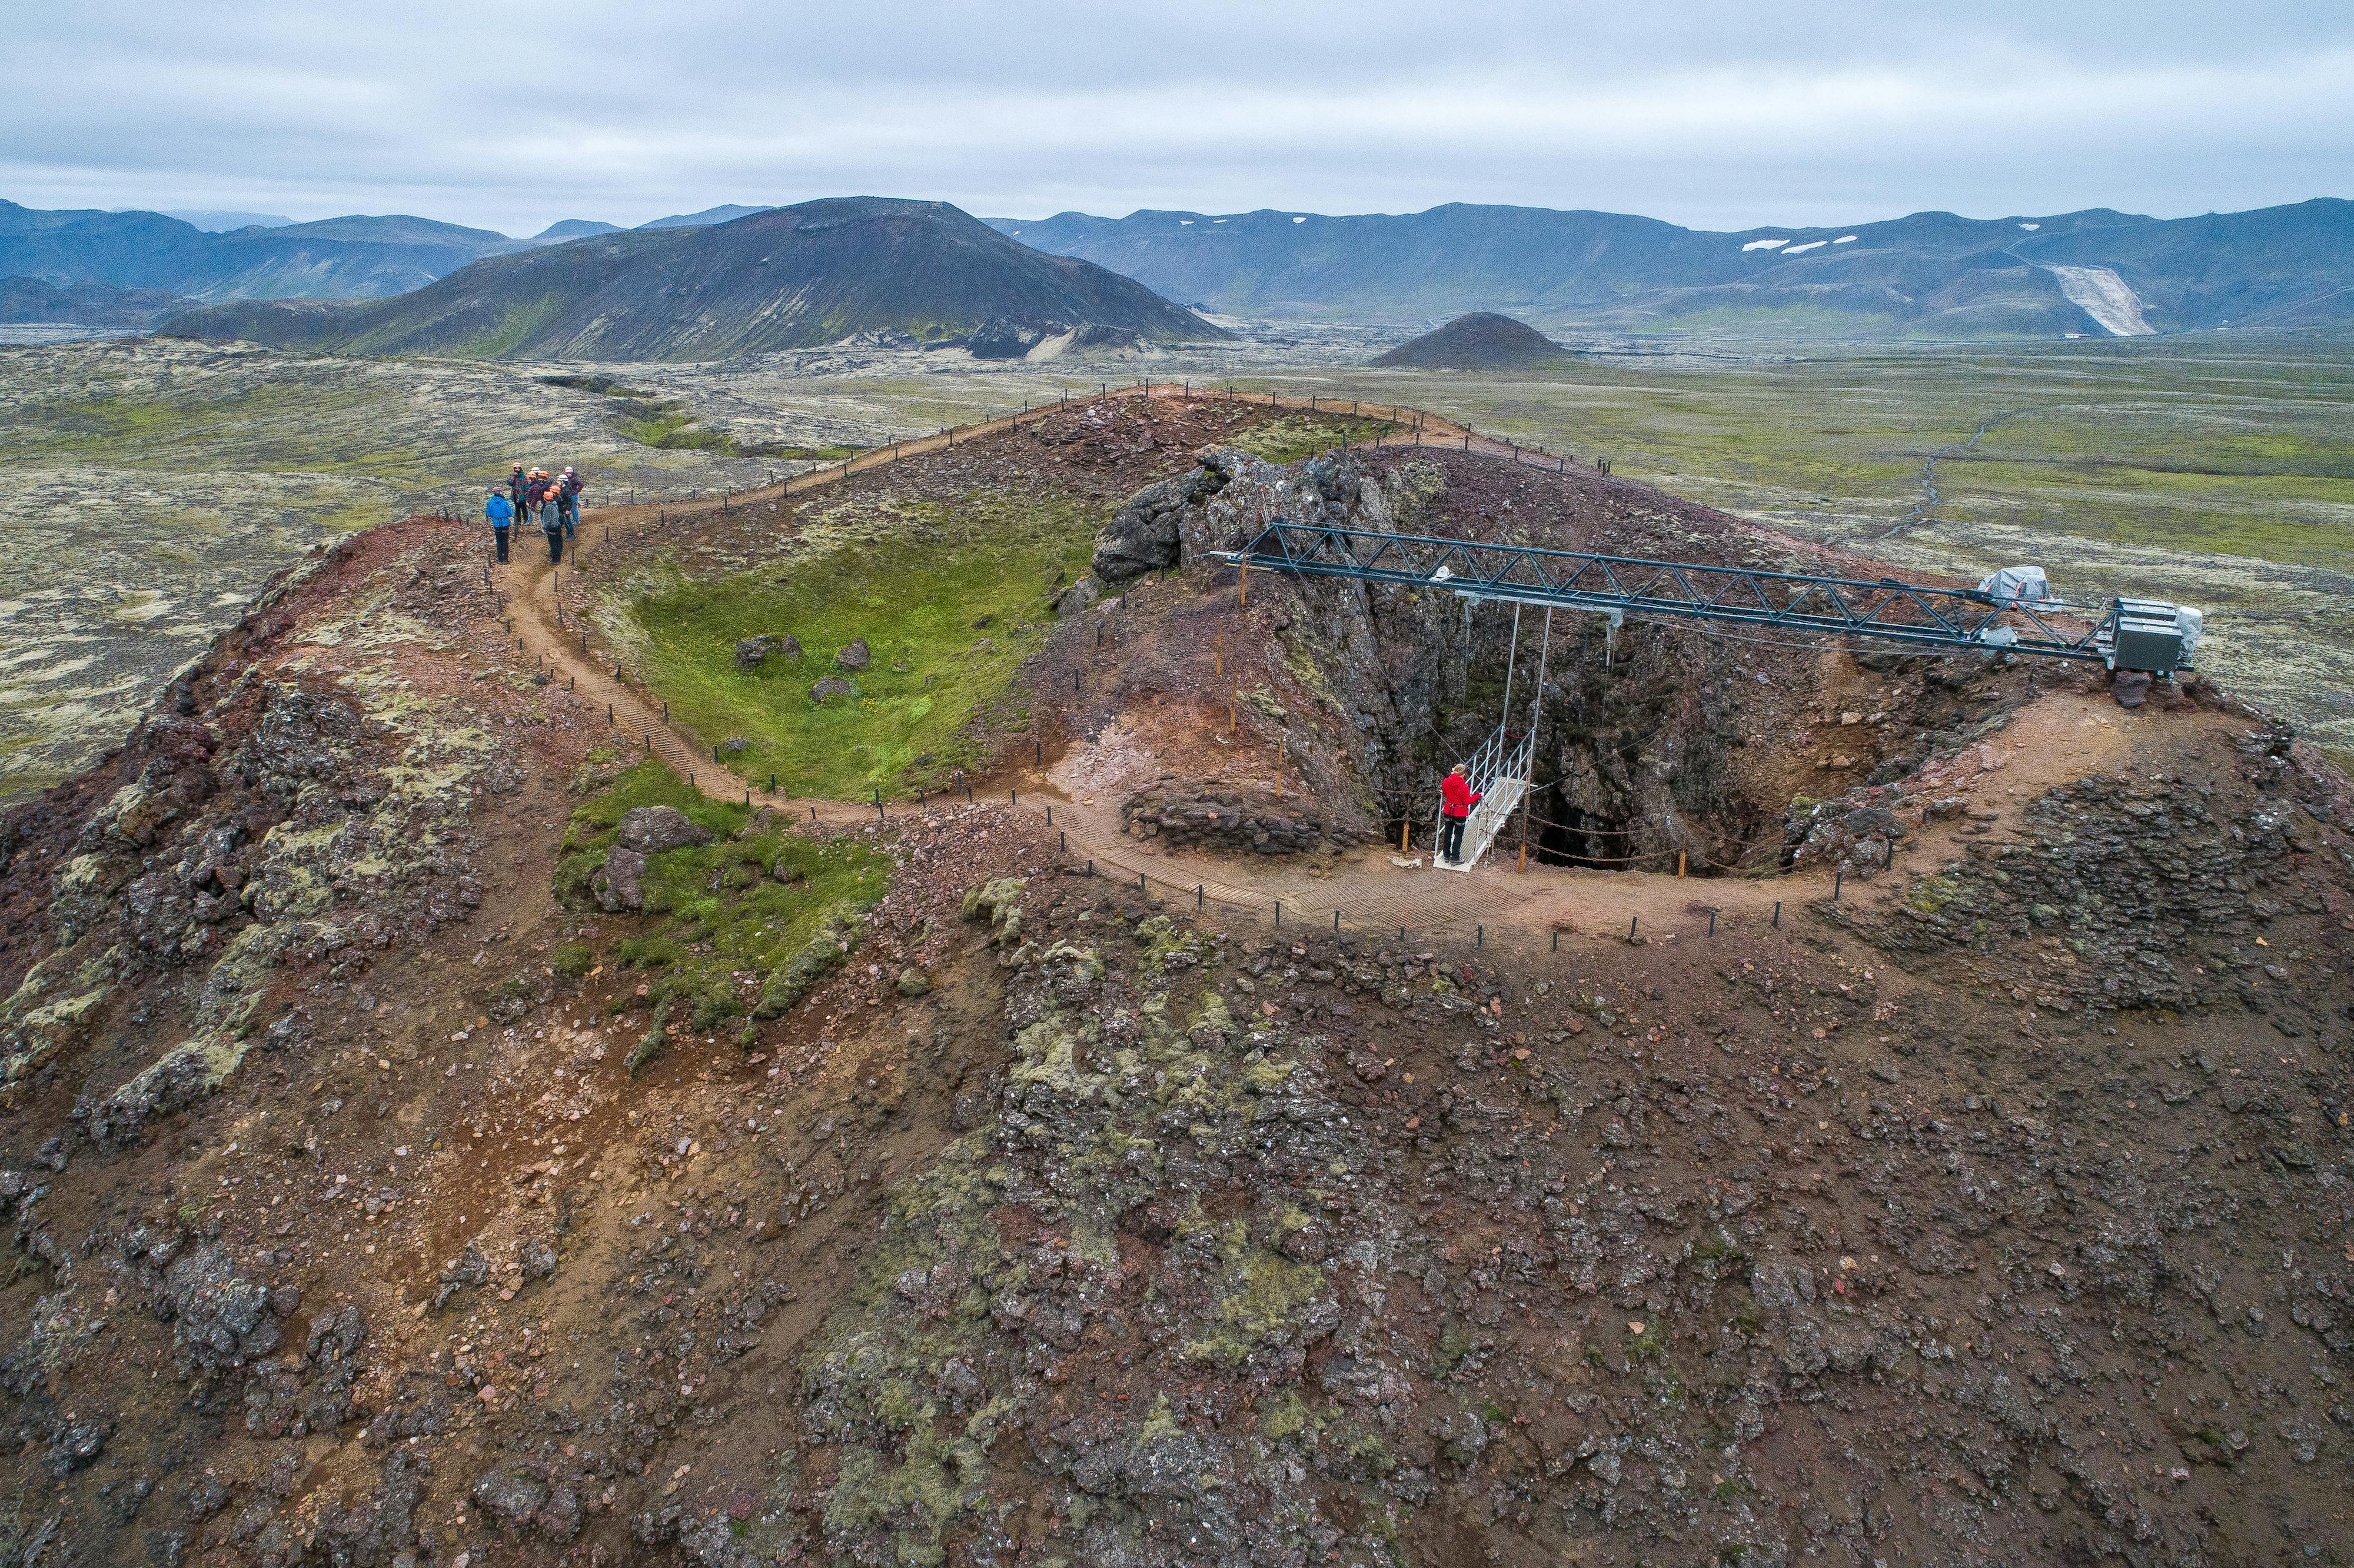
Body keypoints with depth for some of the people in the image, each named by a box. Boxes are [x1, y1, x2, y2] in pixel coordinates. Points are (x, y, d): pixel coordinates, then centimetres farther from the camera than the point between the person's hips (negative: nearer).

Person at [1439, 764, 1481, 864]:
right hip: (1460, 813, -5)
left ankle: (1447, 856, 27)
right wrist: (1478, 796, -6)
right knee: (1458, 836, 7)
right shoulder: (1464, 787, -24)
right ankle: (1455, 859, 12)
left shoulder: (1447, 782, -10)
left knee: (1448, 833, 18)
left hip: (1448, 811, 5)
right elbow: (1467, 802, -17)